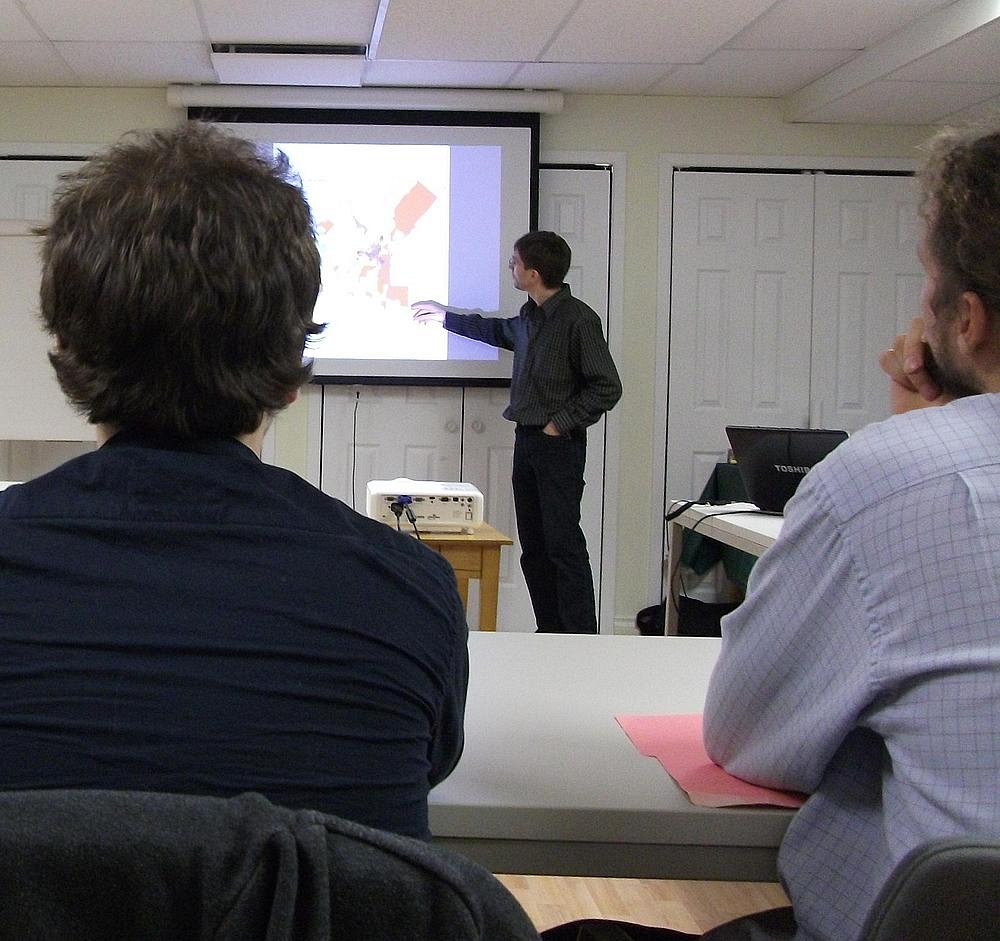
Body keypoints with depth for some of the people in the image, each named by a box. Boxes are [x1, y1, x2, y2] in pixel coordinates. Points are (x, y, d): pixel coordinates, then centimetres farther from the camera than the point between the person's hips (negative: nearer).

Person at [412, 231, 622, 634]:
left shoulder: (578, 319, -13)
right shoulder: (530, 316, 12)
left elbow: (607, 388, -13)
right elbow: (499, 331, 36)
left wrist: (561, 423, -13)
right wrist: (445, 316, 42)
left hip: (558, 445, -8)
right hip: (526, 439, 8)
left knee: (564, 544, -11)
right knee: (533, 547, 8)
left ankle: (582, 641, -11)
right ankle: (550, 635, 13)